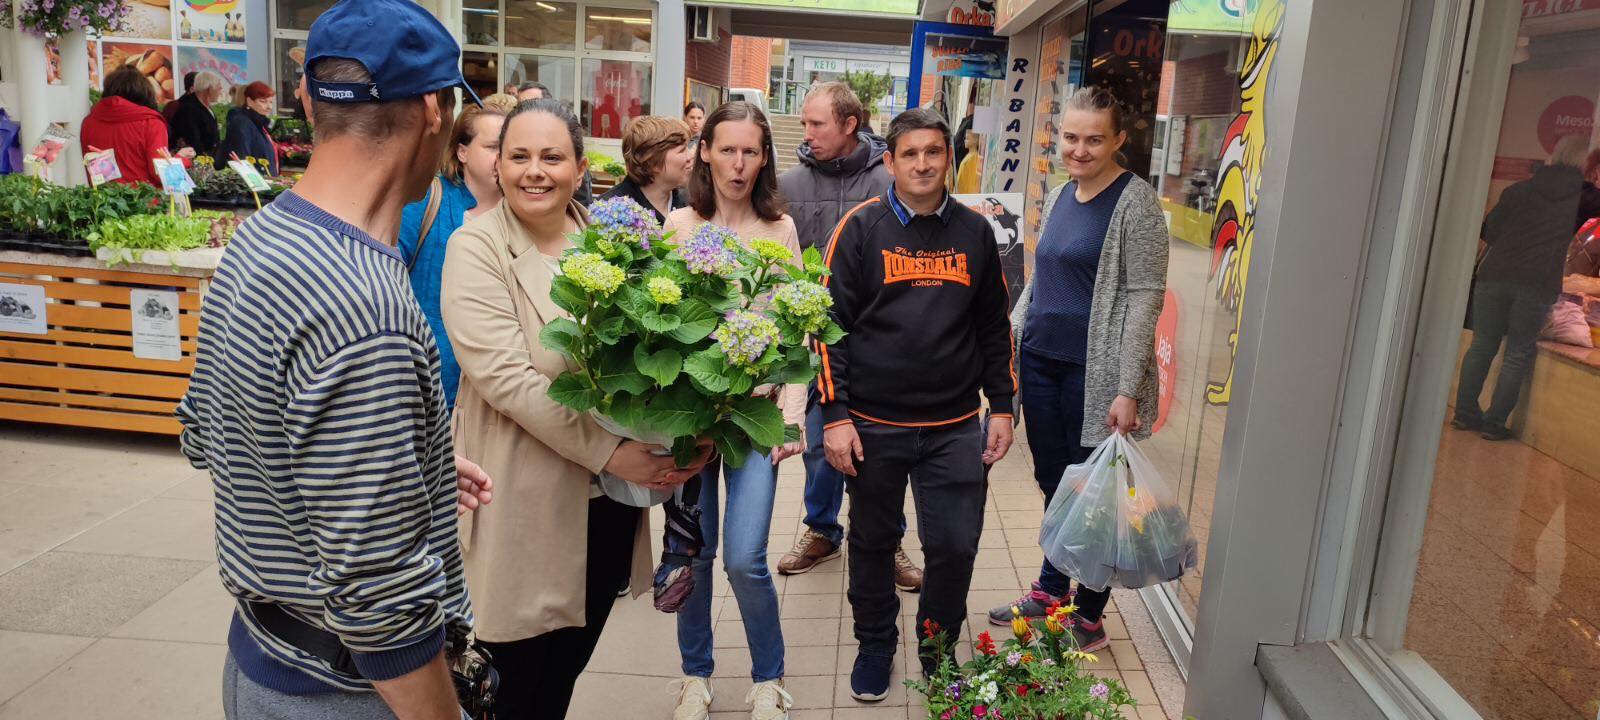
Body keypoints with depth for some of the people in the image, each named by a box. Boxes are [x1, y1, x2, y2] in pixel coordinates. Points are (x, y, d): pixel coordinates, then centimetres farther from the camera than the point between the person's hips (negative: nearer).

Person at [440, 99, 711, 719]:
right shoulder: (475, 247, -10)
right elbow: (503, 375, -20)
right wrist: (608, 452, -23)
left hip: (609, 501, 5)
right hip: (526, 500, -4)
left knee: (569, 665, 22)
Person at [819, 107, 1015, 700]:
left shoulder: (975, 231, 6)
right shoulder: (861, 228, -3)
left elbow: (994, 327, 12)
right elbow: (830, 323, -5)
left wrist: (1002, 407, 8)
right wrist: (835, 416, -10)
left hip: (955, 427, 2)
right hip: (874, 423, -1)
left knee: (955, 546, 4)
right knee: (873, 541, 13)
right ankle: (875, 645, 35)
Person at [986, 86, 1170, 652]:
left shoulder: (1135, 202, -10)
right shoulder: (1059, 197, 11)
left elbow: (1145, 298, -14)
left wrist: (1128, 390, -18)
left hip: (1095, 371, -6)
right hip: (1041, 362, 7)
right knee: (1054, 484, 17)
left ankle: (1088, 618, 19)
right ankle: (1050, 590, 33)